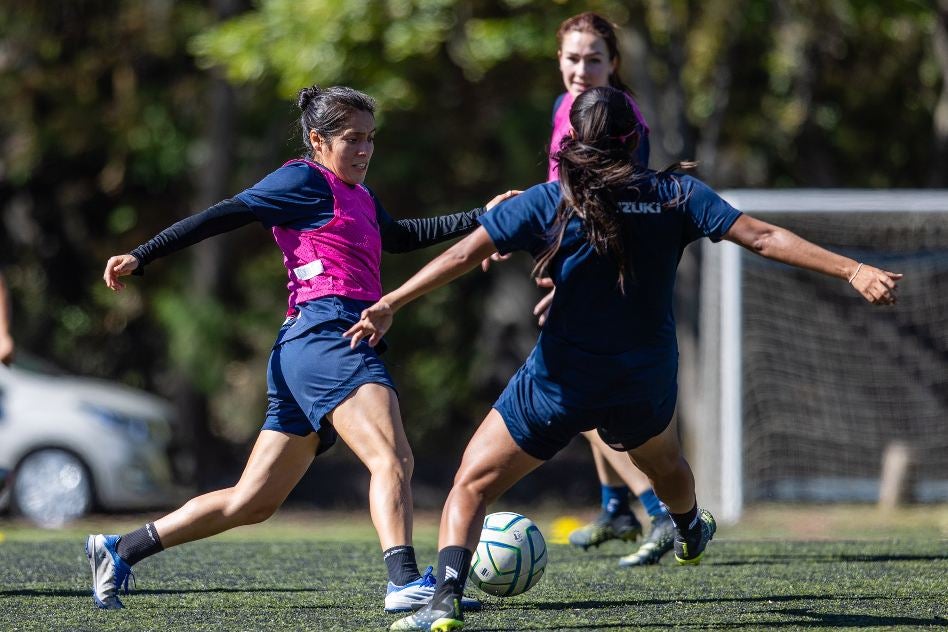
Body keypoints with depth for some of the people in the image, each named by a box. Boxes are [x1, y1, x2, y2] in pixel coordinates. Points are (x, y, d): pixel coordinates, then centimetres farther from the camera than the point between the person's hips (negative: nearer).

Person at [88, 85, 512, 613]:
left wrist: (477, 219, 39)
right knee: (394, 460, -23)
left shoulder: (359, 196, 25)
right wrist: (143, 257, -7)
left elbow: (398, 238, 41)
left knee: (253, 502, 10)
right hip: (326, 331, -10)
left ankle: (120, 550, 16)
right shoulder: (307, 182, 0)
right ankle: (406, 583, -38)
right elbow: (227, 214, -3)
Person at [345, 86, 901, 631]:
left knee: (472, 485, 5)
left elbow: (464, 255, -13)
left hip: (561, 381, -3)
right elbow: (761, 237, -8)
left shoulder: (548, 202, -8)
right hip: (647, 385, 3)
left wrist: (389, 305, -12)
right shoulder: (677, 195, -4)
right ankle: (690, 533, 66)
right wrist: (853, 271, -6)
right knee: (665, 461, 37)